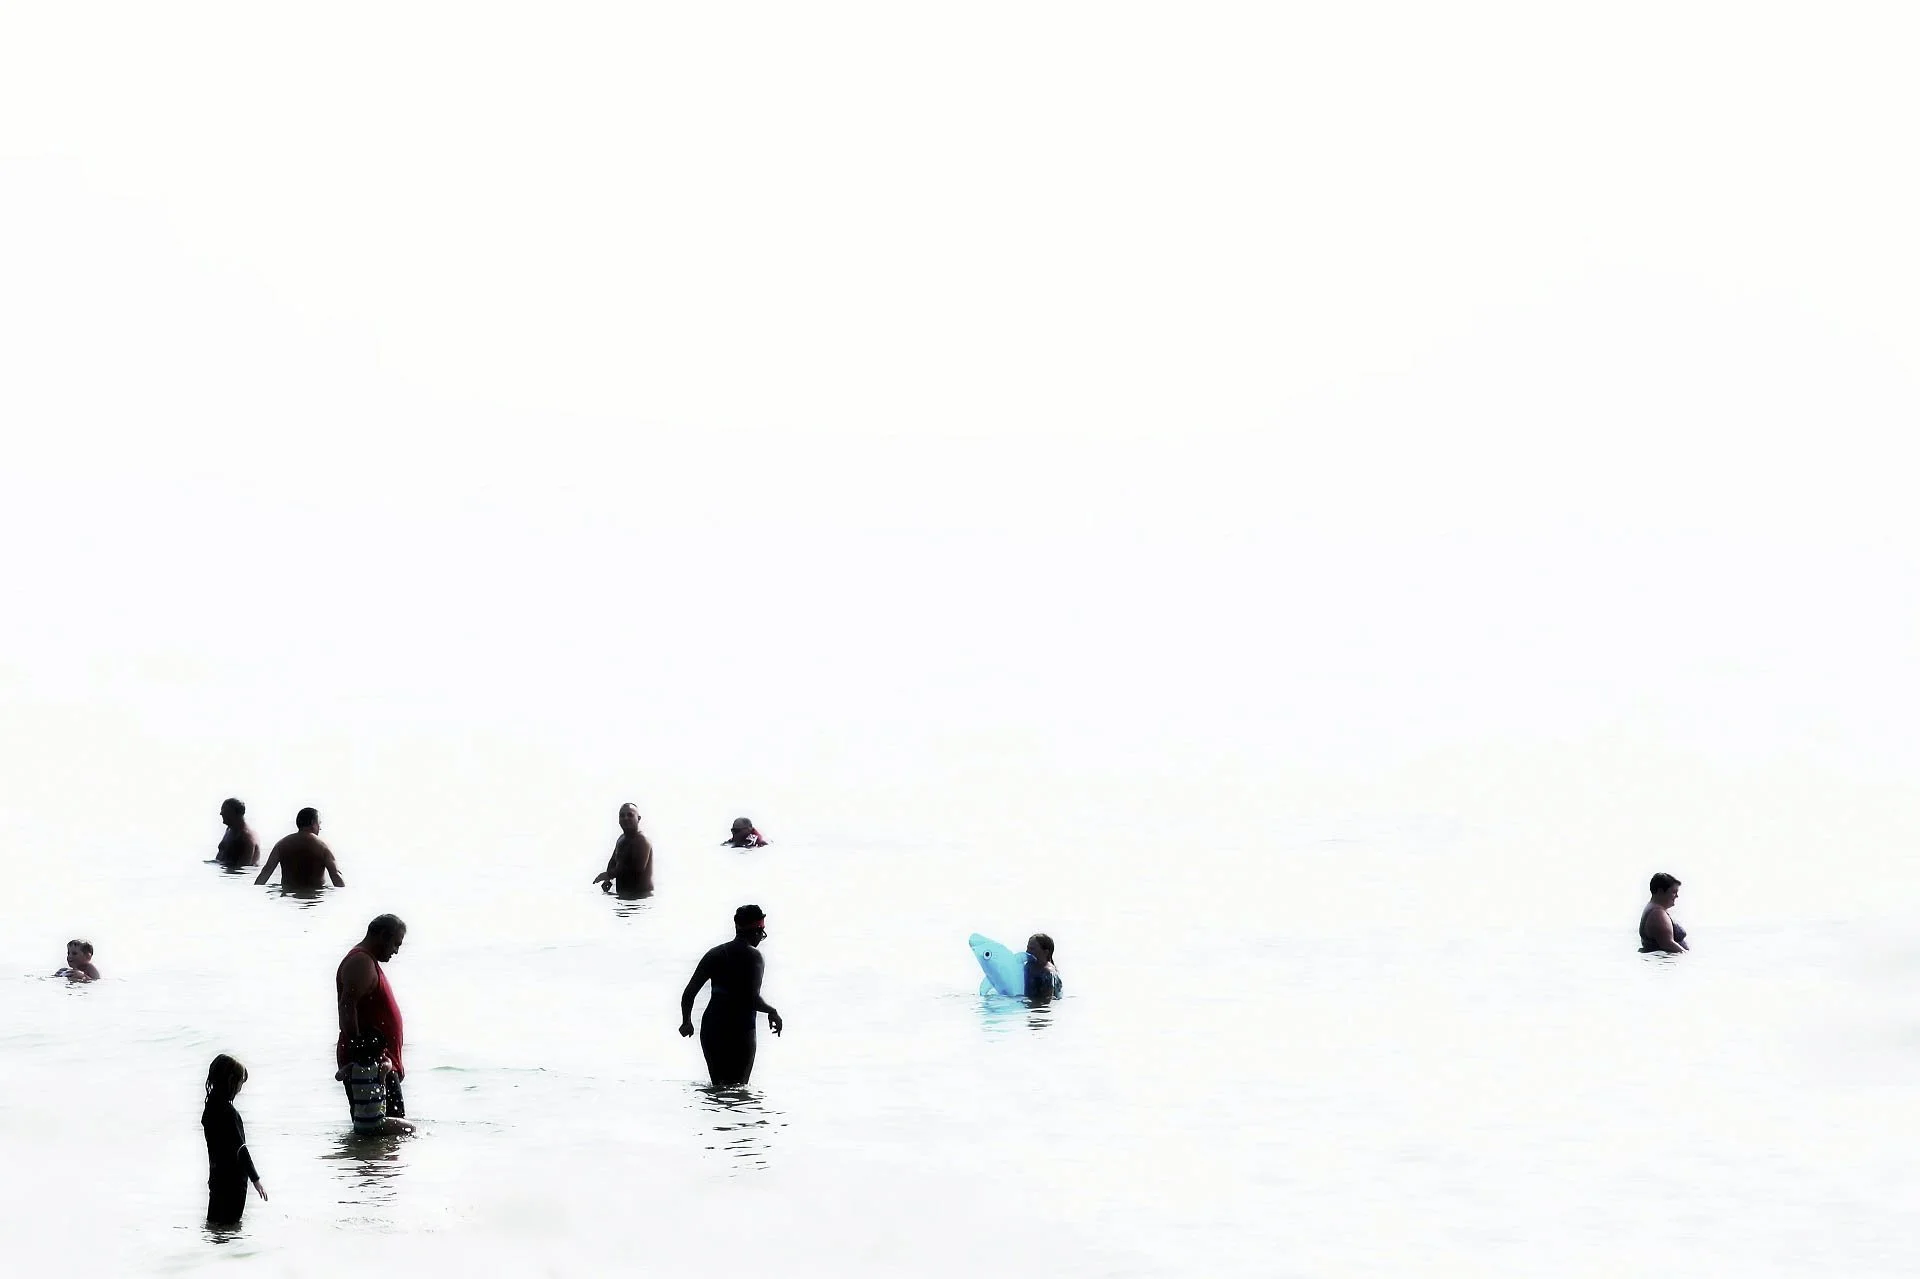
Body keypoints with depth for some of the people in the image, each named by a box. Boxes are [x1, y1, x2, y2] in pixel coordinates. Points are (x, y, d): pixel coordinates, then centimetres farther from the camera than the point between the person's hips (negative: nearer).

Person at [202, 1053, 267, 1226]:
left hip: (217, 1177, 9)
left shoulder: (211, 1106, 7)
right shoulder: (227, 1111, -21)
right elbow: (240, 1147, -22)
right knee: (230, 1225, -4)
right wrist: (255, 1179, -20)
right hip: (232, 1180, -9)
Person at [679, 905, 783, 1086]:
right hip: (740, 1030, -6)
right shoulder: (754, 957, -7)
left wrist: (686, 1021, 22)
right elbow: (753, 999, -17)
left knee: (719, 1084, 16)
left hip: (710, 1030, 6)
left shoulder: (715, 954, 11)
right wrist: (773, 1012, 1)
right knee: (736, 1088, -3)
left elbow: (689, 992, 10)